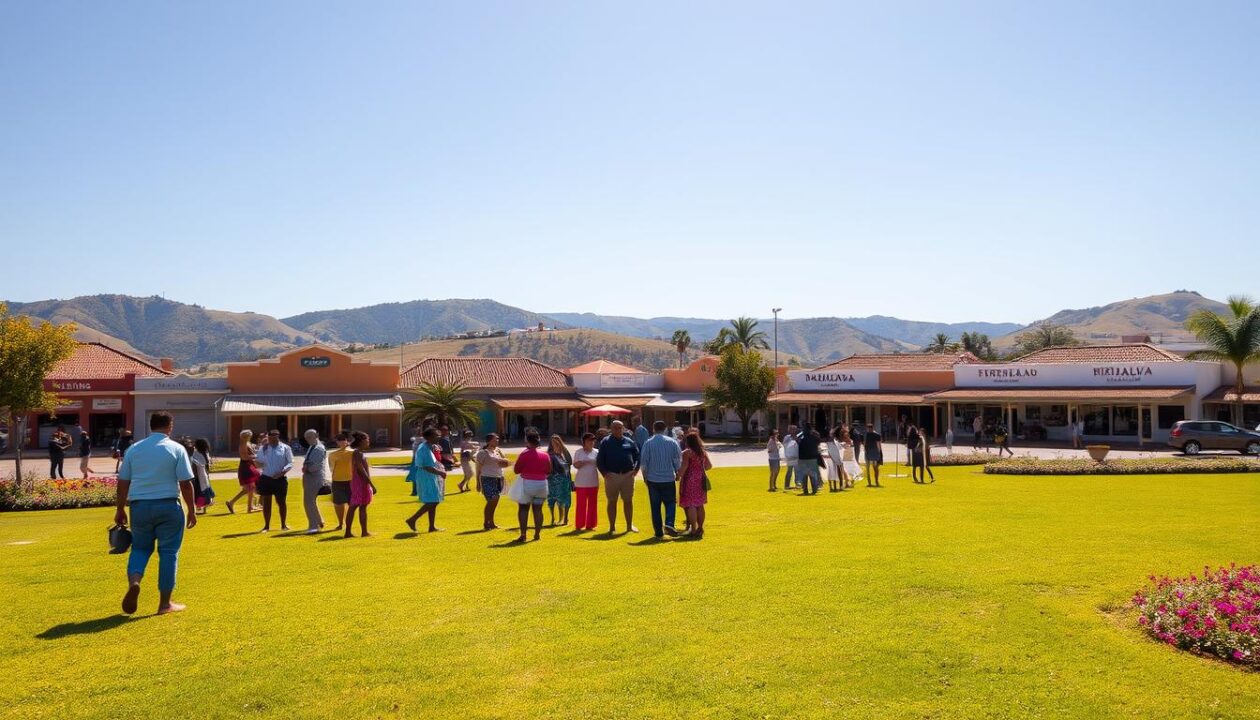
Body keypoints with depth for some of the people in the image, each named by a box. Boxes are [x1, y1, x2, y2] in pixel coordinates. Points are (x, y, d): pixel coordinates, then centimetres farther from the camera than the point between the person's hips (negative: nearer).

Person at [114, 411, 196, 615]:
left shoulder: (134, 449, 6)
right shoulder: (177, 449, -4)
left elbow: (123, 482, 7)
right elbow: (185, 483, -7)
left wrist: (120, 509, 15)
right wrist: (191, 510, 1)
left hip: (139, 506, 3)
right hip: (168, 506, -3)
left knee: (140, 548, 20)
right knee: (168, 552, 6)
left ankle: (134, 582, -9)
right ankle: (165, 603, 12)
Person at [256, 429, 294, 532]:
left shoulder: (285, 448, -1)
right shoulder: (263, 449, 7)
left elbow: (290, 463, -4)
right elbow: (259, 463, 10)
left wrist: (283, 471, -20)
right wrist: (259, 464, -14)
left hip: (280, 479, -2)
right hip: (266, 478, 2)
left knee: (281, 502, 6)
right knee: (266, 502, 7)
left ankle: (283, 525, 19)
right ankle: (266, 526, 16)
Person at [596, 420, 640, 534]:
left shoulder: (629, 442, 9)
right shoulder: (606, 442, 3)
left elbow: (637, 456, 13)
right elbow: (599, 460, 2)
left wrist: (636, 469, -1)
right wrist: (604, 473, -9)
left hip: (627, 476, 2)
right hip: (612, 476, -2)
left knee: (628, 501, 6)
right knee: (612, 501, 4)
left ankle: (630, 525, 16)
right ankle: (612, 527, 12)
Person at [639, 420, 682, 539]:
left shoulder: (648, 443, -4)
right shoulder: (672, 442, -2)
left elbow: (643, 462, -2)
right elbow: (678, 460, 2)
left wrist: (645, 476, 12)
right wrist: (677, 474, 16)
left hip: (653, 480, 0)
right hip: (669, 479, 0)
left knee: (655, 506, 7)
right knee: (670, 502, 10)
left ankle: (659, 532, 6)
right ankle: (669, 524, -14)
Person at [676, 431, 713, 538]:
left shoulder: (687, 453, -12)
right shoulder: (703, 452, 8)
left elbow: (683, 467, -17)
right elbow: (709, 465, 12)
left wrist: (678, 476, -8)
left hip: (690, 480, -7)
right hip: (700, 480, 7)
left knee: (691, 505, -3)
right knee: (699, 505, 14)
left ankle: (693, 530, -4)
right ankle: (700, 528, 20)